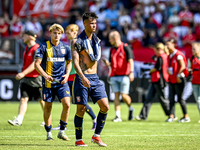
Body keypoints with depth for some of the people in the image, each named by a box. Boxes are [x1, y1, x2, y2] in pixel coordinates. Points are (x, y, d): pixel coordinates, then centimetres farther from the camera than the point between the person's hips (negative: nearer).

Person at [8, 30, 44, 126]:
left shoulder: (37, 49, -15)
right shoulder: (27, 48, 13)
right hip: (26, 79, 7)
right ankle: (19, 120, -14)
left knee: (41, 100, 6)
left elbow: (35, 64, -23)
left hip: (36, 79, -7)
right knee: (23, 99, -5)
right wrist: (22, 75, 23)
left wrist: (23, 73, -30)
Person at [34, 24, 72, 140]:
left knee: (67, 104, -13)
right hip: (48, 82, -2)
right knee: (48, 107, 3)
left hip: (62, 82, 2)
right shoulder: (44, 47, -3)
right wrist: (45, 75, -20)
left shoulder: (65, 48, 6)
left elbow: (69, 63, 20)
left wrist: (67, 75, 2)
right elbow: (37, 64, -5)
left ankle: (62, 131, 1)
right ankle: (48, 133, 18)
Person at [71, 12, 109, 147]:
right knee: (81, 109, -3)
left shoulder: (96, 40, 13)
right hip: (82, 78, -6)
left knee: (105, 106, -5)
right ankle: (78, 140, 9)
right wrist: (83, 77, -29)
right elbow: (75, 61, -15)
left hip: (94, 78, 6)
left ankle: (96, 136, 6)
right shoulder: (77, 41, -7)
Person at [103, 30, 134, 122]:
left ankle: (130, 109, 20)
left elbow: (130, 60, -11)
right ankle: (118, 116, -5)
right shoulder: (112, 50, 16)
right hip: (114, 76, 6)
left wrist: (131, 72, -22)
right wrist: (107, 63, -5)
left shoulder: (125, 47, -4)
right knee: (116, 95, -3)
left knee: (124, 95, -8)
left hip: (124, 76, -6)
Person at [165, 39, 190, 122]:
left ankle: (186, 117, 6)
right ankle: (171, 116, 0)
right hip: (172, 80, 8)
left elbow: (183, 66, -17)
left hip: (179, 79, -8)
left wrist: (178, 75, -19)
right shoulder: (169, 56, 13)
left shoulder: (178, 54, -13)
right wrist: (168, 70, 0)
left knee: (180, 98, -4)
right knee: (171, 98, 1)